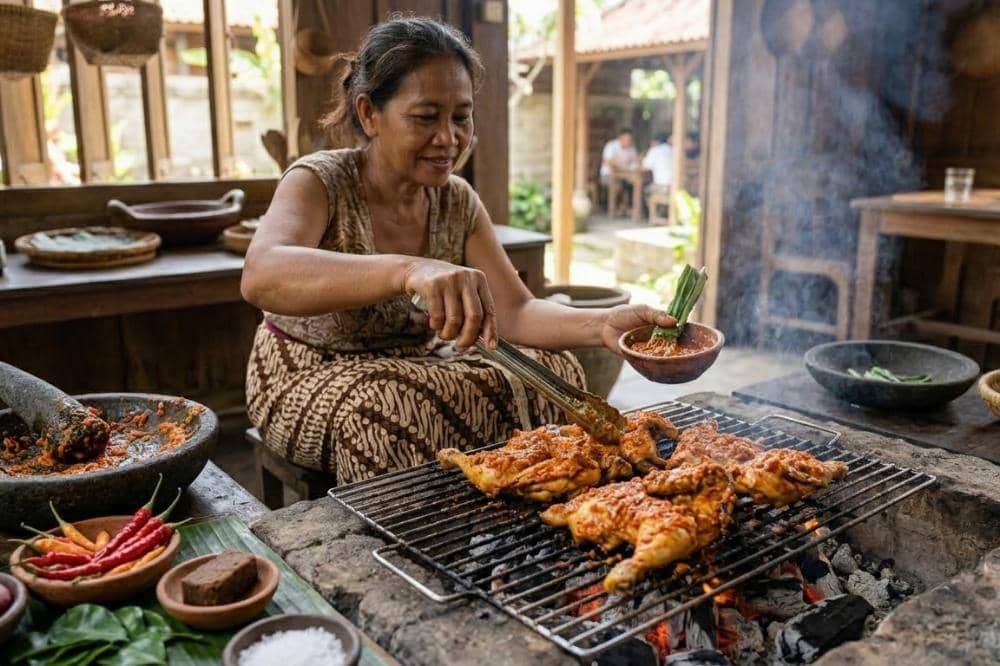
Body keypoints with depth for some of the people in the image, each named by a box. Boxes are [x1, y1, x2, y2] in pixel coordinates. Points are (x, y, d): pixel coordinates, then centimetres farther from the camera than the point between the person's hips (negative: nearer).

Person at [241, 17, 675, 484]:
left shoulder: (457, 202, -4)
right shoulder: (319, 182, -20)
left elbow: (515, 312, -11)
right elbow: (260, 277, -41)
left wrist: (602, 325, -32)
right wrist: (406, 270, -58)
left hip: (415, 368, 5)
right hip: (311, 381, -4)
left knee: (552, 373, -14)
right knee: (400, 408, -36)